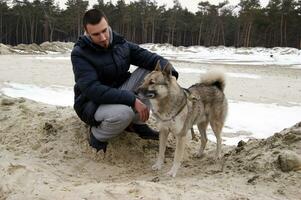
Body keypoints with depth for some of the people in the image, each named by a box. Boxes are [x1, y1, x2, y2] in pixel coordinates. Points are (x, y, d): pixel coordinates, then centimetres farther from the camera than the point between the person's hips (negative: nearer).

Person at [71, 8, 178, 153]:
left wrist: (169, 72, -28)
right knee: (124, 112, -38)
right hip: (93, 104, -6)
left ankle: (137, 124, 0)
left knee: (148, 71, -10)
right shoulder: (79, 54, -19)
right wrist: (132, 100, -34)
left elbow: (149, 58, -6)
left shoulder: (120, 43, -2)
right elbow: (93, 90, -29)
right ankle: (97, 135, -4)